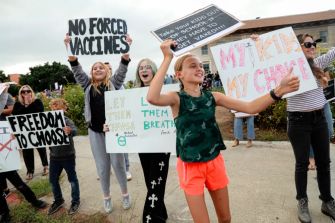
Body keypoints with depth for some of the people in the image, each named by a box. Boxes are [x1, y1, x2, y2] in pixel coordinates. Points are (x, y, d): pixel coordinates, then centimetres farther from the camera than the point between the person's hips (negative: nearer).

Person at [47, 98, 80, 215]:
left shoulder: (67, 121, -16)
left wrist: (70, 131, -58)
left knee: (72, 179, 9)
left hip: (68, 155, -5)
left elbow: (75, 130, -35)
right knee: (53, 179, 15)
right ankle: (58, 200, 36)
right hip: (54, 156, 5)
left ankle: (75, 201, 26)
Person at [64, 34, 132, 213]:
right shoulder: (88, 85, 9)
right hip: (95, 131, 2)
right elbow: (76, 69, 1)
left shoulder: (113, 83, 5)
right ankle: (106, 197, 27)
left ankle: (125, 194, 26)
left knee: (118, 163, 6)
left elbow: (122, 68, -4)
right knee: (102, 166, 10)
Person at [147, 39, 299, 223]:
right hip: (190, 166, -4)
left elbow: (250, 107, -7)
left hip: (215, 162, 4)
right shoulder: (177, 98, -12)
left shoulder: (212, 96, -1)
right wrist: (167, 59, -31)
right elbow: (152, 98, -35)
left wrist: (278, 91, -21)